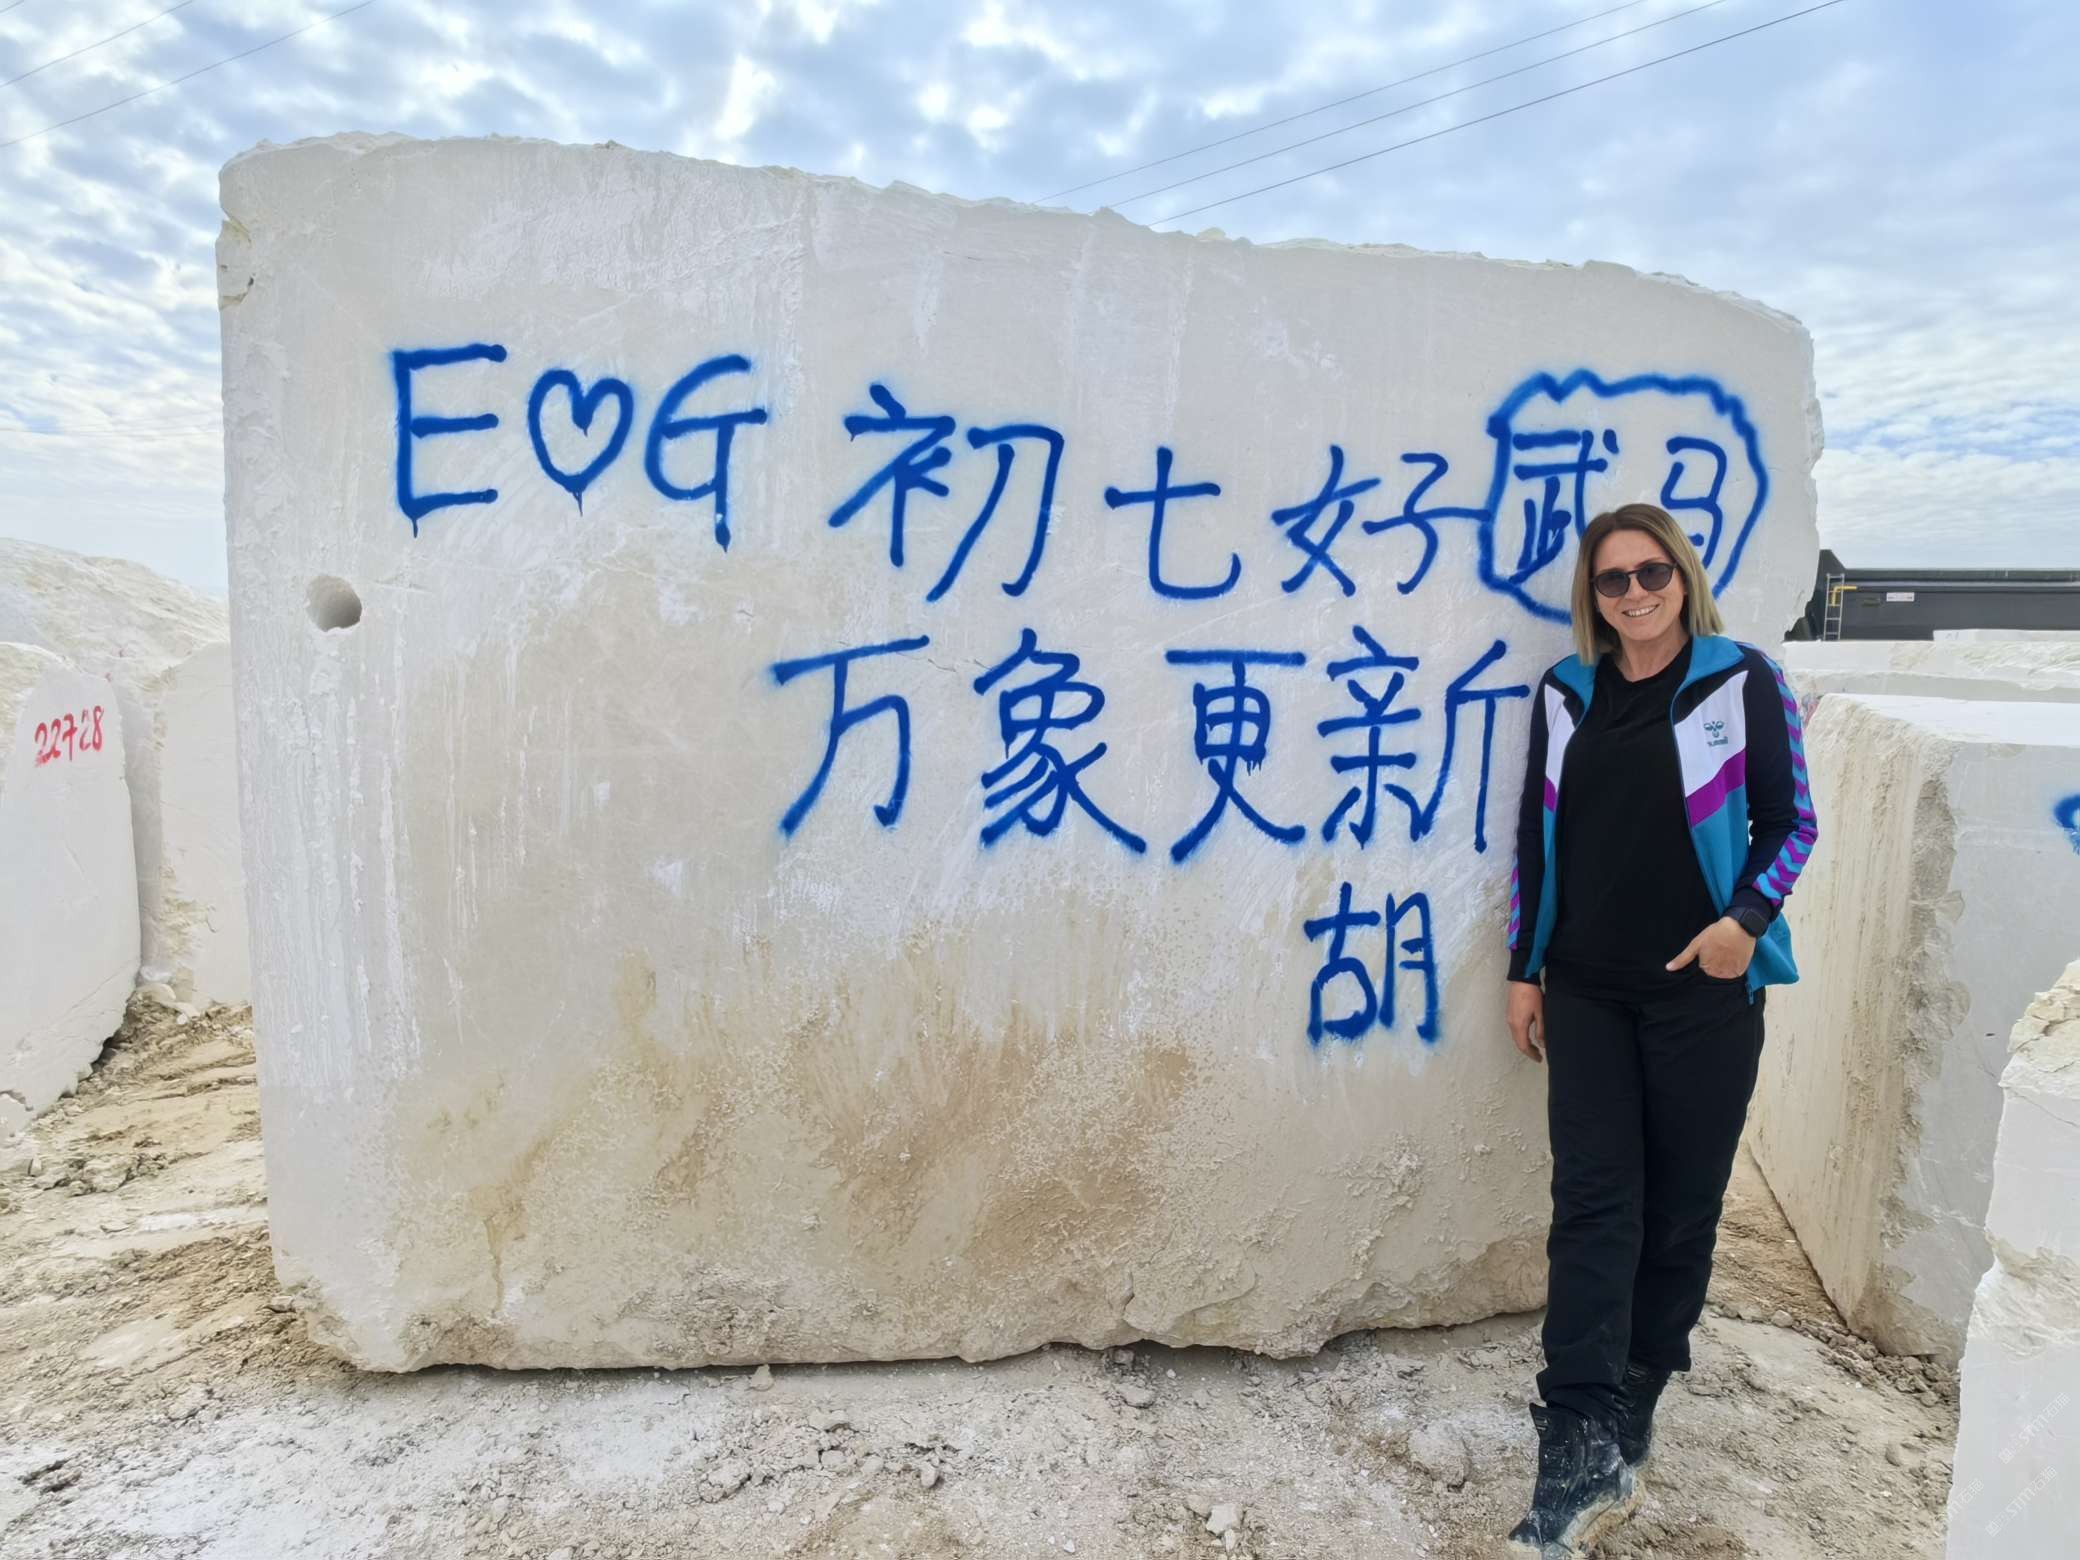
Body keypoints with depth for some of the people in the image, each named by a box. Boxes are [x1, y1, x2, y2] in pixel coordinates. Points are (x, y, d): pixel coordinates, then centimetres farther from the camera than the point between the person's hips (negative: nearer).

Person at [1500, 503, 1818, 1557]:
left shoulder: (1743, 681, -3)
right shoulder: (1565, 693, 6)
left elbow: (1789, 822, 1)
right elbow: (1536, 835, 9)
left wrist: (1746, 919, -18)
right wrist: (1523, 970, 7)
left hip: (1704, 990, -2)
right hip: (1587, 989, 2)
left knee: (1680, 1208, 7)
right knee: (1594, 1201, -4)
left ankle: (1616, 1432, 23)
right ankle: (1585, 1453, -4)